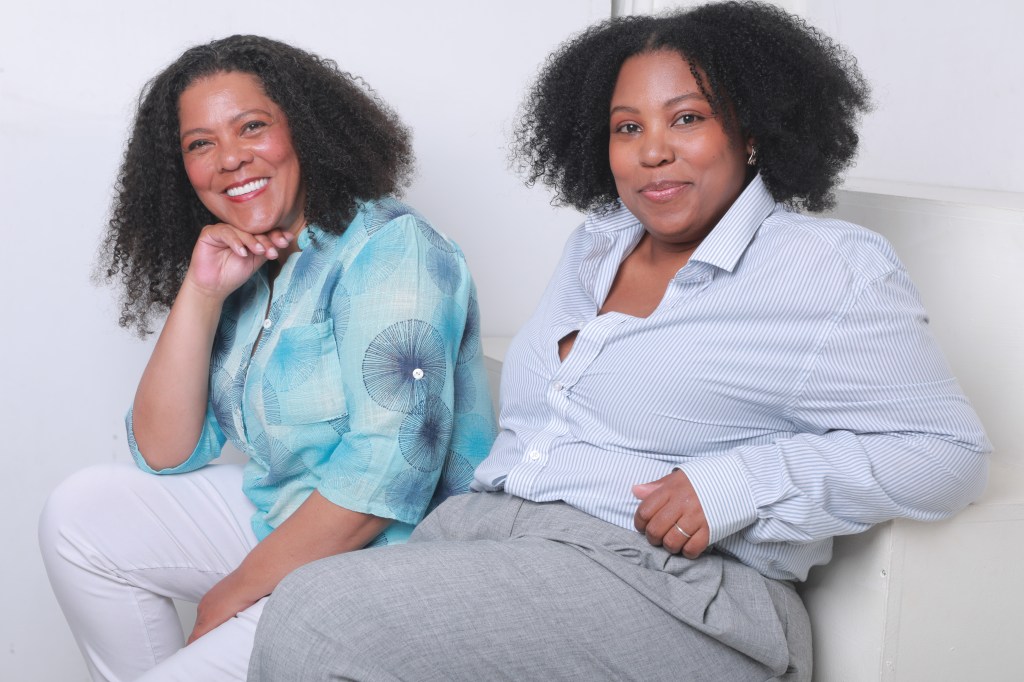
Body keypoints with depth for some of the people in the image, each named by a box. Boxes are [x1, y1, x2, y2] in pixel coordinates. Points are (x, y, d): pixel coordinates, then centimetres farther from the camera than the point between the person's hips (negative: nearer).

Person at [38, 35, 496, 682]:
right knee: (81, 512, 4)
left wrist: (233, 594, -16)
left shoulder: (389, 249, -18)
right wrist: (199, 294, -11)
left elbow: (387, 472, -27)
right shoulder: (244, 269, 6)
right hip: (277, 515, 8)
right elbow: (165, 454, 1)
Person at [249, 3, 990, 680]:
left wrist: (742, 483, -16)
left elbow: (951, 451, -6)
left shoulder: (831, 268, -2)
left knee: (318, 617, -24)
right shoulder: (598, 243, 19)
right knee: (301, 611, -21)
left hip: (672, 587, -6)